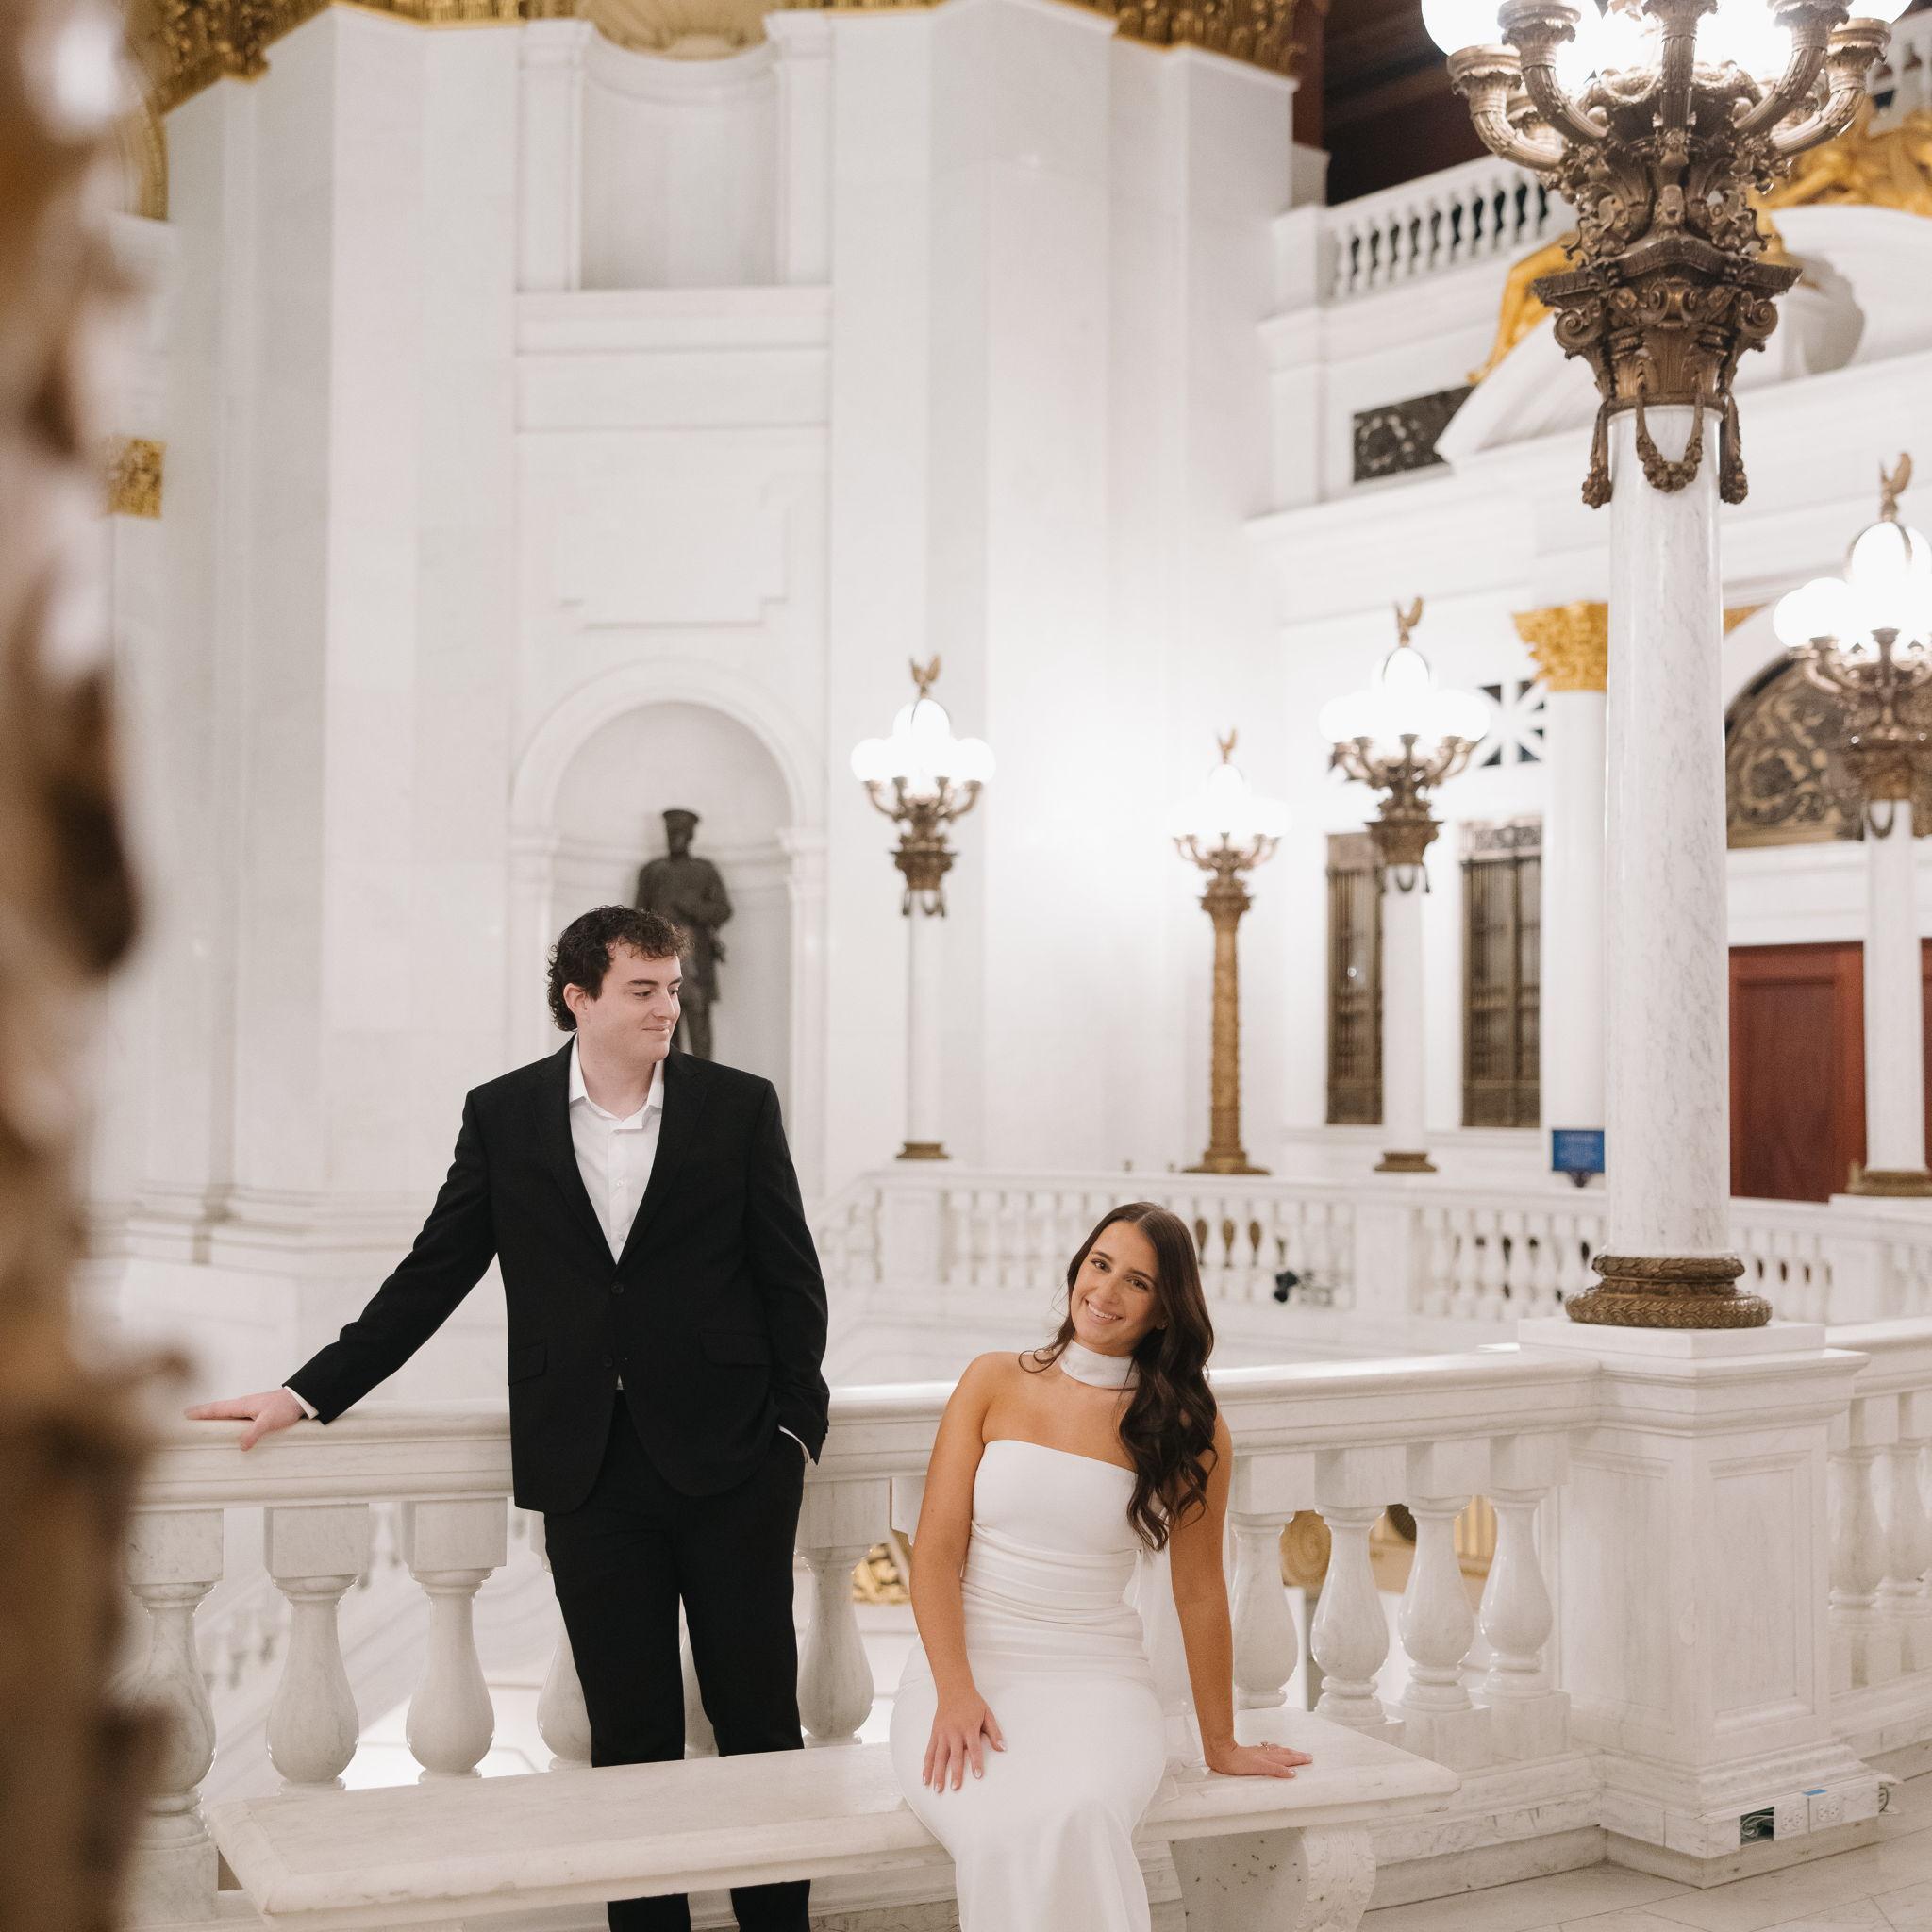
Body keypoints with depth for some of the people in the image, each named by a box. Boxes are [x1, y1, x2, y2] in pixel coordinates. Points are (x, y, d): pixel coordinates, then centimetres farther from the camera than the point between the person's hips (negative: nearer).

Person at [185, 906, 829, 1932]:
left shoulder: (738, 1107, 1)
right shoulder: (503, 1115, 5)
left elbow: (791, 1280, 3)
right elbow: (432, 1275, 8)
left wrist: (794, 1425, -4)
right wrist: (308, 1392, 5)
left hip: (727, 1461, -1)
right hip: (588, 1470, 1)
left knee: (756, 1711, 7)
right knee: (628, 1728, 9)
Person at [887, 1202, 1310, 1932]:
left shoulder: (1187, 1430, 2)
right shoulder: (994, 1383, 3)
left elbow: (1198, 1592, 9)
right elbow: (936, 1551, 0)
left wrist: (1221, 1747, 13)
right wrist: (956, 1693, -13)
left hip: (1098, 1679, 0)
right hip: (968, 1665, 0)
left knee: (1076, 1818, -33)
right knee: (1006, 1831, -31)